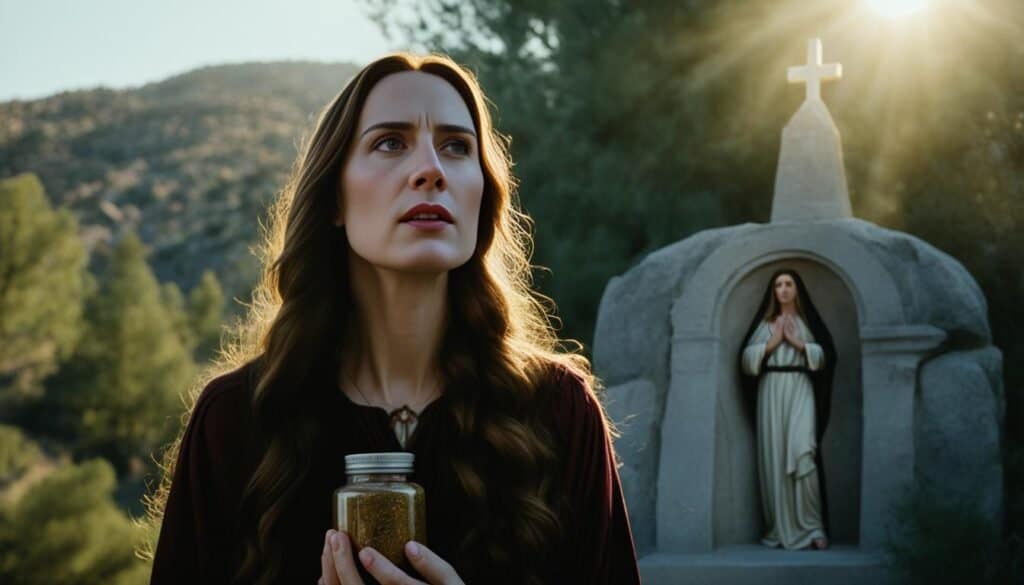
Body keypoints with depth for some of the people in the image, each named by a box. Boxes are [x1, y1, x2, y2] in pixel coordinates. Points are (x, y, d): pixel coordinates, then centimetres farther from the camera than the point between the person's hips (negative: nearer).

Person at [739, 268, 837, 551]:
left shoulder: (809, 321, 11)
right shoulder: (764, 323, 14)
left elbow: (825, 355, 2)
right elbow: (746, 358, 6)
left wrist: (797, 342, -5)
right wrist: (772, 343, -4)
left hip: (800, 391, -2)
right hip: (771, 392, 2)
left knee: (802, 454, -17)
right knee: (773, 456, -2)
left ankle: (811, 527, -14)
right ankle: (779, 529, 3)